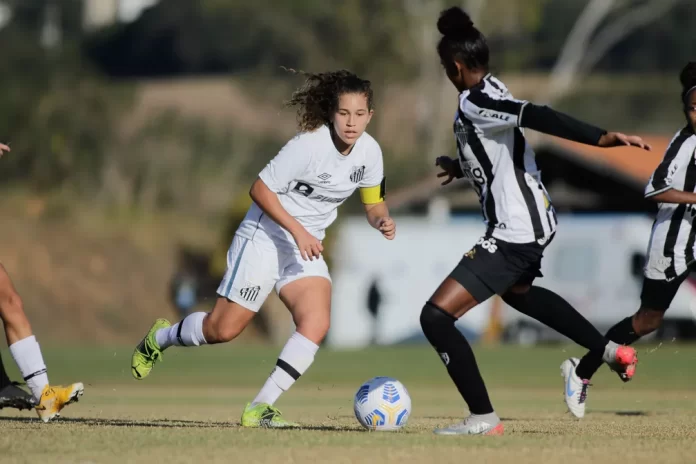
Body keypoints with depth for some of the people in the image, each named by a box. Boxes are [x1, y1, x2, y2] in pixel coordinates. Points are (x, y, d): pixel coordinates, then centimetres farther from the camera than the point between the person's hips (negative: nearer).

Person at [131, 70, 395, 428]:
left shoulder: (369, 151, -4)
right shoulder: (309, 145, -23)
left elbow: (373, 202, 9)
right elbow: (260, 189, -18)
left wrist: (382, 220, -14)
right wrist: (297, 230, -26)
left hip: (307, 249, 5)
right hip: (265, 237, -5)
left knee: (316, 324, -19)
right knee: (222, 330, -2)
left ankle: (260, 408, -14)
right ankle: (160, 338, 30)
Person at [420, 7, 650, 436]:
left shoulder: (473, 103, -20)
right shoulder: (493, 92, 8)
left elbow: (538, 117, -33)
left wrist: (602, 139, -43)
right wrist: (463, 168, 37)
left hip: (513, 233, -11)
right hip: (536, 222, 11)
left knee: (436, 316, -12)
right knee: (517, 292, 41)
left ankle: (484, 419, -9)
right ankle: (612, 351, 47)